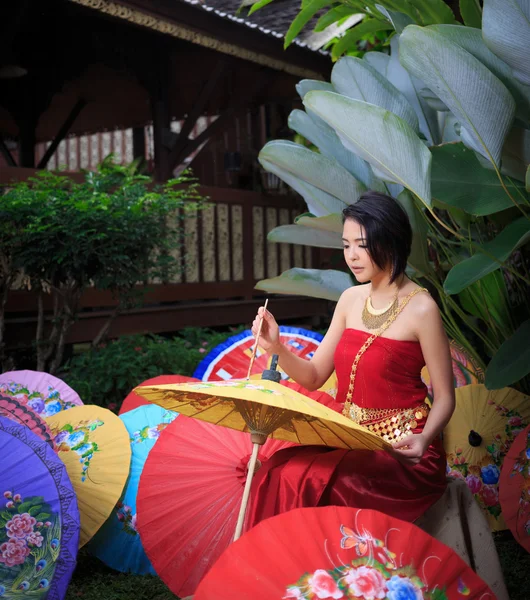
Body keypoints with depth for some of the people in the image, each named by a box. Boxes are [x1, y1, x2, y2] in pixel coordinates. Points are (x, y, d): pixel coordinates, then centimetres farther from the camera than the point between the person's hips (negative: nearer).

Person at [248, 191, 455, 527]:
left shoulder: (420, 308, -10)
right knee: (276, 472, -21)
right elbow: (313, 377, 9)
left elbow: (445, 398, -6)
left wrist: (424, 439, -25)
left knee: (309, 483, -28)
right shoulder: (351, 299, 8)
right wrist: (277, 348, -8)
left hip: (401, 451, -5)